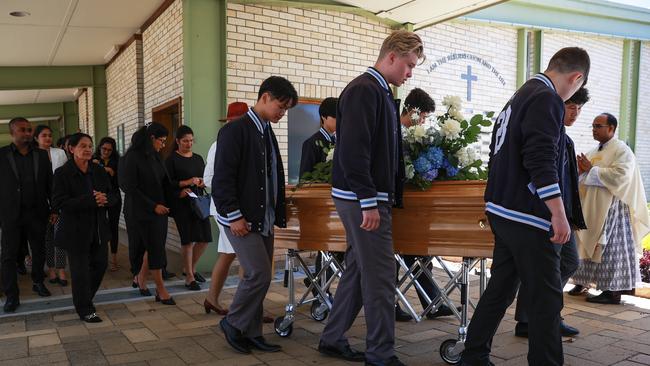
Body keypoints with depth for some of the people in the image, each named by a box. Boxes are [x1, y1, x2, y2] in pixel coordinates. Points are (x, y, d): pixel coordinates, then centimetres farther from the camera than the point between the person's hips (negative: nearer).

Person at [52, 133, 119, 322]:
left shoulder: (100, 171, 6)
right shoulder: (63, 173, -9)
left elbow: (115, 194, 8)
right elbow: (58, 203, -17)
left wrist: (105, 199, -17)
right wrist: (90, 200, -25)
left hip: (99, 229, 5)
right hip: (76, 231, -5)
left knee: (100, 264, 13)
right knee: (81, 270, 3)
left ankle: (85, 299, 37)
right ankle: (85, 309, 18)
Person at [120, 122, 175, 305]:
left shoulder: (155, 156, 7)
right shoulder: (133, 157, -12)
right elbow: (129, 187, -14)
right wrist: (153, 206, -15)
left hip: (159, 209, 7)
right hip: (143, 212, -7)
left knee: (153, 247, 12)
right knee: (155, 249, -3)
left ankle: (140, 279, 31)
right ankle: (161, 291, 7)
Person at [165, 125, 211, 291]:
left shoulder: (198, 158, 14)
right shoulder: (172, 159, -1)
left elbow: (206, 177, 20)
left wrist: (203, 183, -1)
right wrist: (186, 182, -18)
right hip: (181, 203, -5)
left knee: (204, 238, 3)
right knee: (188, 239, -3)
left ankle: (191, 268, 26)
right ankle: (189, 277, 10)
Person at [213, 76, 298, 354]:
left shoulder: (268, 132, 13)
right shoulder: (235, 130, -11)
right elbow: (222, 178, -16)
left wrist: (279, 214, 12)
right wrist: (234, 215, -18)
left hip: (264, 219, 8)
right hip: (241, 219, -8)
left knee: (260, 276, 9)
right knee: (259, 274, -10)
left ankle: (251, 333, 20)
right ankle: (233, 323, 11)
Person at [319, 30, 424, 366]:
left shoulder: (381, 92, 18)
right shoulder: (364, 90, -13)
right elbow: (353, 151, -23)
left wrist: (384, 195, 19)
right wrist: (369, 202, -22)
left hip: (371, 197, 10)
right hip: (363, 199, -10)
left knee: (358, 271, 15)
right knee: (380, 278, -3)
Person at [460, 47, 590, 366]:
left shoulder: (519, 97, 18)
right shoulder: (547, 100, -12)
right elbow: (541, 160, -24)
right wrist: (559, 214, -21)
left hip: (505, 213, 10)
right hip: (530, 219, -10)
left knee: (499, 290, 15)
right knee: (545, 300, -1)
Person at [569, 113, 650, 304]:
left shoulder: (622, 150, -6)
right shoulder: (593, 152, 16)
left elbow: (619, 176, -21)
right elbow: (586, 178, 20)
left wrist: (591, 170, -16)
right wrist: (582, 170, -1)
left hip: (611, 209, -7)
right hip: (591, 208, 7)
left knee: (610, 249, -5)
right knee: (590, 246, 8)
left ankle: (613, 291, 1)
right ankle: (583, 281, 15)